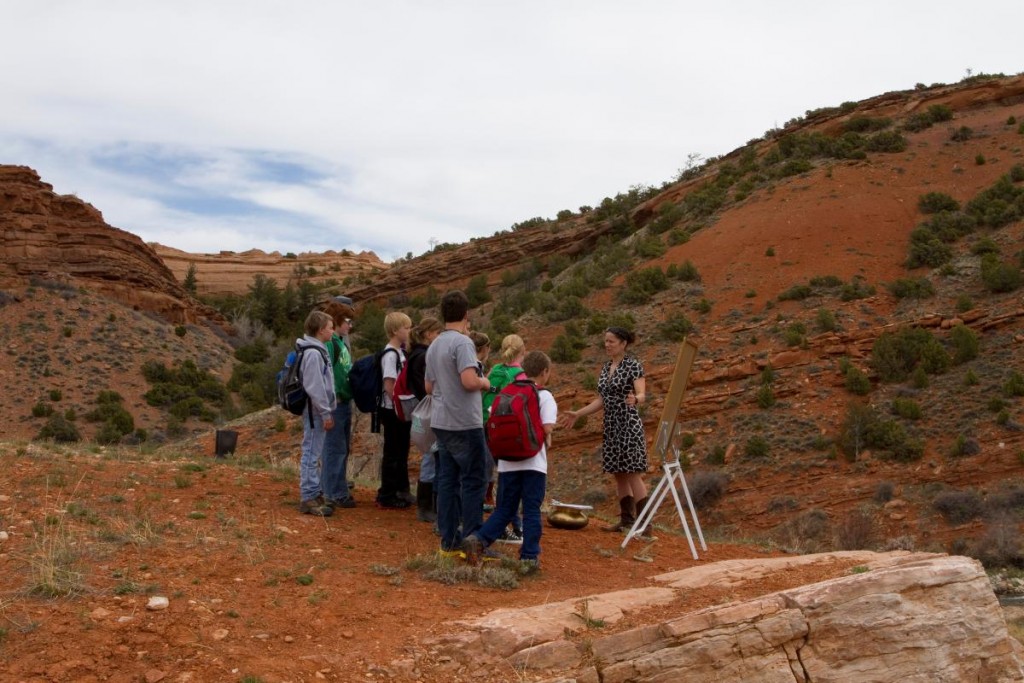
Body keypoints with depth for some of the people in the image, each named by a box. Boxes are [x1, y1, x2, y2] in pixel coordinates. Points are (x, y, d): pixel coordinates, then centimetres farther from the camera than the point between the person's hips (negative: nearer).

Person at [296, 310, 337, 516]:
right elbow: (314, 387, -21)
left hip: (317, 411, 10)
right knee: (311, 455, -5)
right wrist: (325, 413, -18)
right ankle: (308, 498, -1)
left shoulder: (318, 350, 14)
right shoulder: (313, 353, -17)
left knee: (314, 454, 14)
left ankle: (314, 494, 21)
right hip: (315, 412, -10)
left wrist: (328, 410, 19)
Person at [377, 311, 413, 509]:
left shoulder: (400, 352, 12)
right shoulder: (390, 355, -17)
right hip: (393, 411, -9)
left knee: (402, 452, 16)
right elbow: (389, 386, -20)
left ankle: (401, 490, 27)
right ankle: (386, 496, 7)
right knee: (392, 453, -1)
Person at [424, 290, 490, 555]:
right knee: (472, 482, -2)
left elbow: (429, 386, 20)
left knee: (447, 480, 10)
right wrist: (484, 382, -5)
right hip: (464, 424, -8)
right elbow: (469, 381, -25)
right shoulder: (462, 342, -15)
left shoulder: (434, 345, 13)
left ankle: (449, 541, 15)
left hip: (441, 422, 8)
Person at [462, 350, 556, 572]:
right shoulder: (544, 396, -5)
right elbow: (547, 428, -16)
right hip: (534, 462, -4)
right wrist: (547, 441, 4)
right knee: (531, 510, 4)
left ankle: (478, 539, -8)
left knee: (505, 509, 11)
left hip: (508, 462, 4)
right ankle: (530, 556, 5)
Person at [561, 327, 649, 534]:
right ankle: (626, 520, 17)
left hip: (629, 424, -8)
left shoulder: (633, 365, -9)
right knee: (619, 474, 10)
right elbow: (601, 401, 16)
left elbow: (642, 395, -19)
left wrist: (635, 399, -42)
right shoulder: (606, 367, 12)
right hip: (611, 425, 8)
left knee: (633, 474, -8)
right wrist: (577, 413, 14)